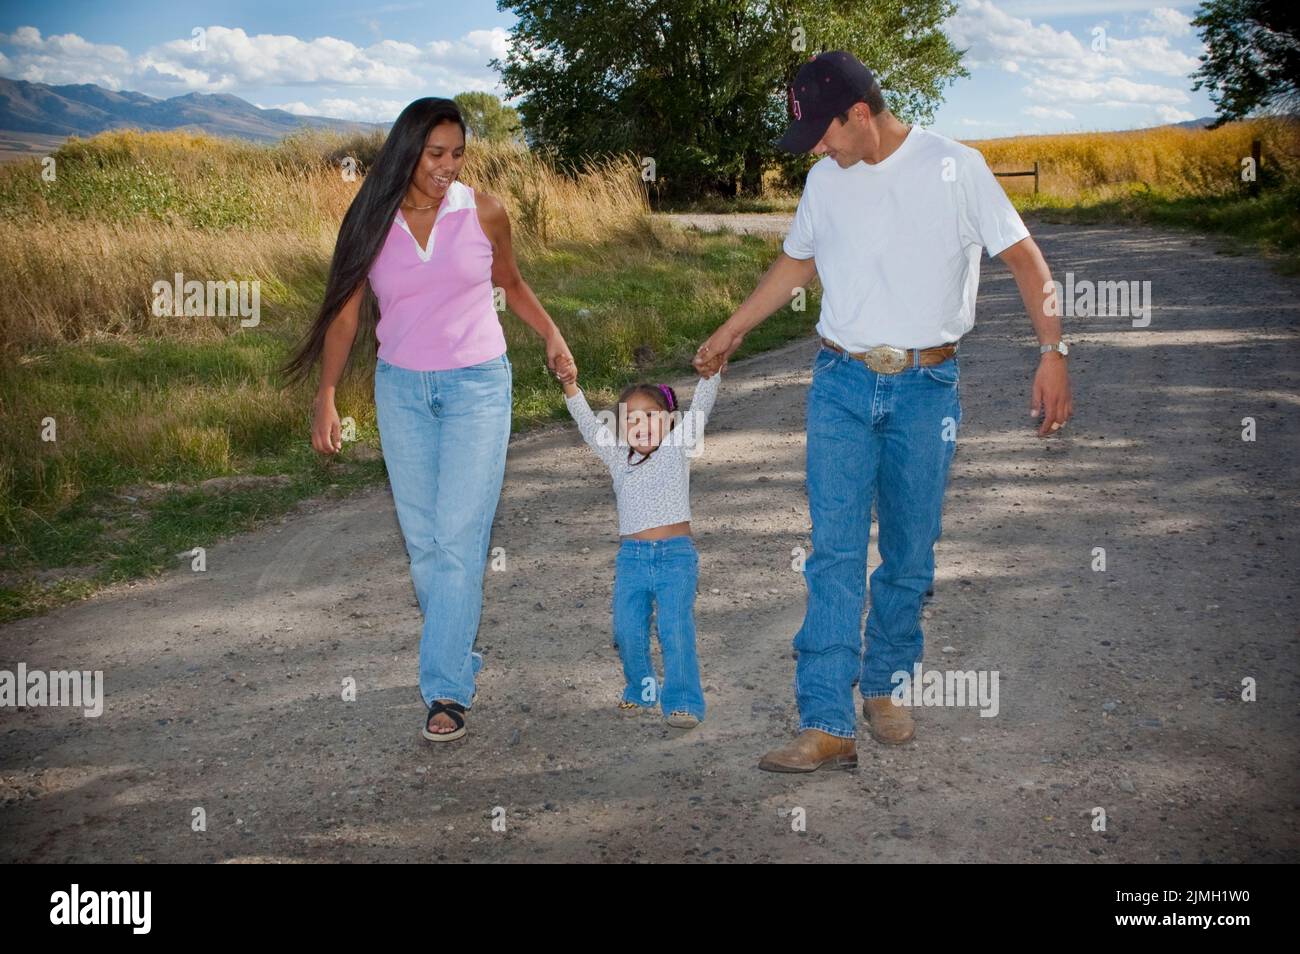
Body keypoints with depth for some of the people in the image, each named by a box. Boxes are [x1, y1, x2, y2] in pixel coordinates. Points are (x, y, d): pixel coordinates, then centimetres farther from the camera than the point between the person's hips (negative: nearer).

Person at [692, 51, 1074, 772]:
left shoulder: (955, 167, -3)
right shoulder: (825, 179, 9)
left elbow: (1023, 257, -2)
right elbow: (796, 263, 24)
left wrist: (1052, 351, -11)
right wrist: (730, 331, 29)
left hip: (927, 388, -2)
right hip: (841, 382, 2)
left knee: (910, 556, 5)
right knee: (834, 551, -8)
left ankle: (882, 687, 25)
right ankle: (827, 726, -10)